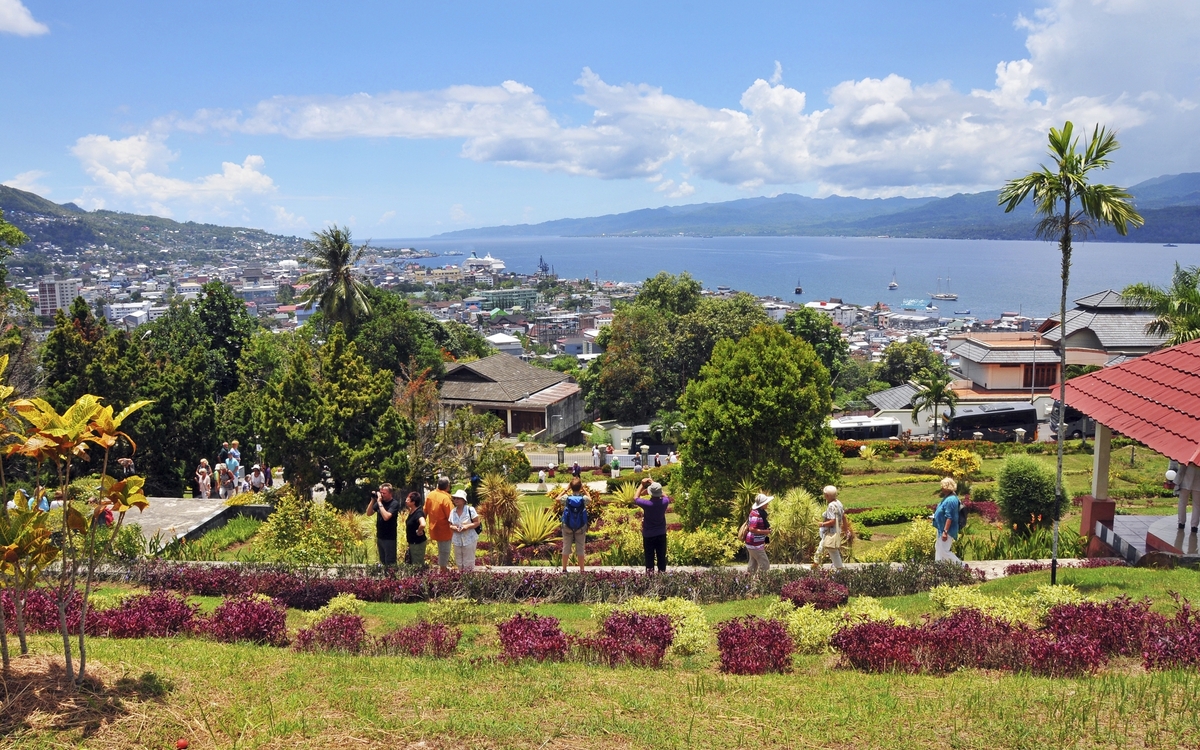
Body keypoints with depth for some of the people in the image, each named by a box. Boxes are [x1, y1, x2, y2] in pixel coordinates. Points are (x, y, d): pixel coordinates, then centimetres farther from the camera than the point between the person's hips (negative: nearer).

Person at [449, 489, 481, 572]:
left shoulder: (470, 510, -9)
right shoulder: (452, 512, 6)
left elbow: (477, 522, -7)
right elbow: (450, 525, 13)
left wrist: (467, 526, -22)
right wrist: (453, 527, -11)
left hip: (469, 540, -5)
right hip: (457, 540, 5)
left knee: (468, 562, -1)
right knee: (459, 562, 11)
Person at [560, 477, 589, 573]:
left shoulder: (566, 498, -13)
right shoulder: (584, 498, -13)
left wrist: (566, 489, 5)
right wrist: (584, 490, 5)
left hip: (567, 527, 0)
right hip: (581, 528, 0)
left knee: (566, 547, 11)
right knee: (580, 548, 9)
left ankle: (564, 569, 18)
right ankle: (581, 570, 15)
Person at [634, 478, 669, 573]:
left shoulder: (647, 504, -24)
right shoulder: (664, 502, -15)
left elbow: (635, 498, -3)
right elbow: (666, 497, 12)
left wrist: (642, 484, 4)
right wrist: (655, 484, 12)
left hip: (648, 535, -3)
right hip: (661, 534, 3)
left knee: (649, 558, 6)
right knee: (661, 558, 12)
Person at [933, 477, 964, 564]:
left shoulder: (951, 500, -24)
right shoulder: (947, 497, 9)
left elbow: (949, 518, -27)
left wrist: (945, 532, -28)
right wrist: (935, 515, 15)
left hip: (947, 530, -11)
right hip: (942, 529, 11)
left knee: (944, 551, -6)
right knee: (938, 548, 17)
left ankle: (961, 565, 5)